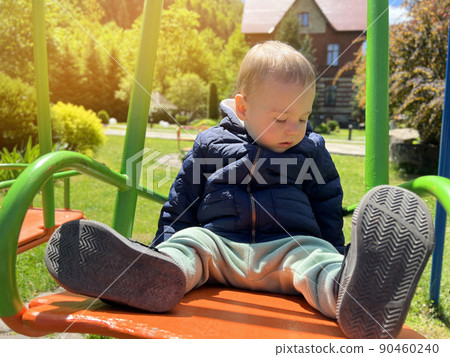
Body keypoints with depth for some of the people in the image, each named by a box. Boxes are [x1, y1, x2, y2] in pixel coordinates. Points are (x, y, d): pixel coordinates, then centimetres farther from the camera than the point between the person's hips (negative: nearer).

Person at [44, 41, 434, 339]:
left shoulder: (312, 150, 15)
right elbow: (181, 203, 16)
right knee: (189, 242, -28)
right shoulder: (210, 144, 10)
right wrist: (165, 241, 10)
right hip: (219, 243, 1)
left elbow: (328, 208, 21)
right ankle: (157, 274, -61)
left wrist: (335, 255, 14)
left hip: (288, 246, 0)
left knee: (314, 254, -32)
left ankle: (351, 292, -64)